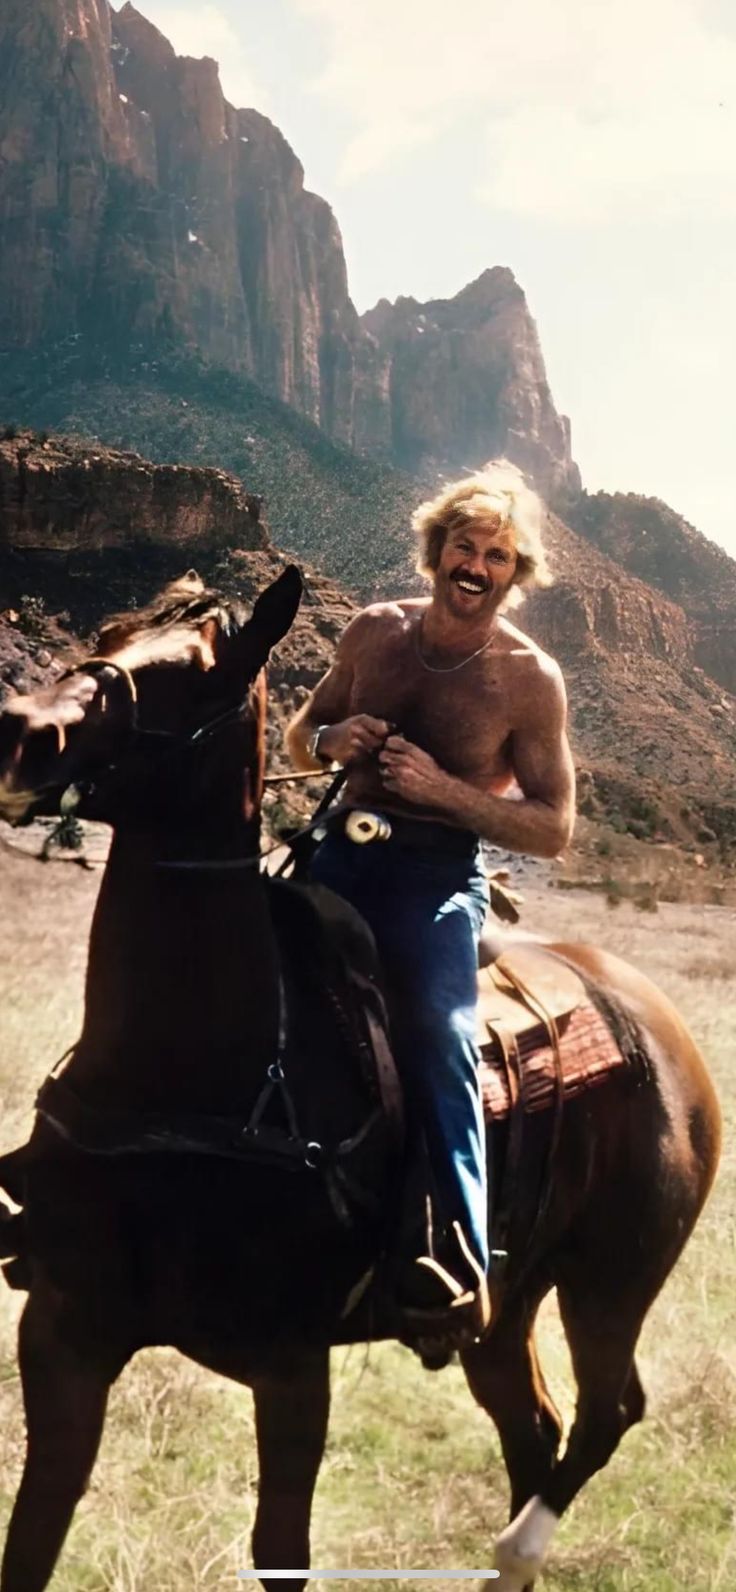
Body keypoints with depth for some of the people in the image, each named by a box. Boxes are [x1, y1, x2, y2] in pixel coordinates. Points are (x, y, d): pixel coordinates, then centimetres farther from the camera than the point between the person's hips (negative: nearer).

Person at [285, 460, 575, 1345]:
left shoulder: (530, 677, -6)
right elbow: (300, 735, 17)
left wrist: (443, 788, -18)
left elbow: (553, 829, -5)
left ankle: (461, 1265, -13)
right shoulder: (374, 631, 4)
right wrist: (329, 741, -8)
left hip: (440, 874, -4)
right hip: (343, 852, 5)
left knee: (436, 1032, -19)